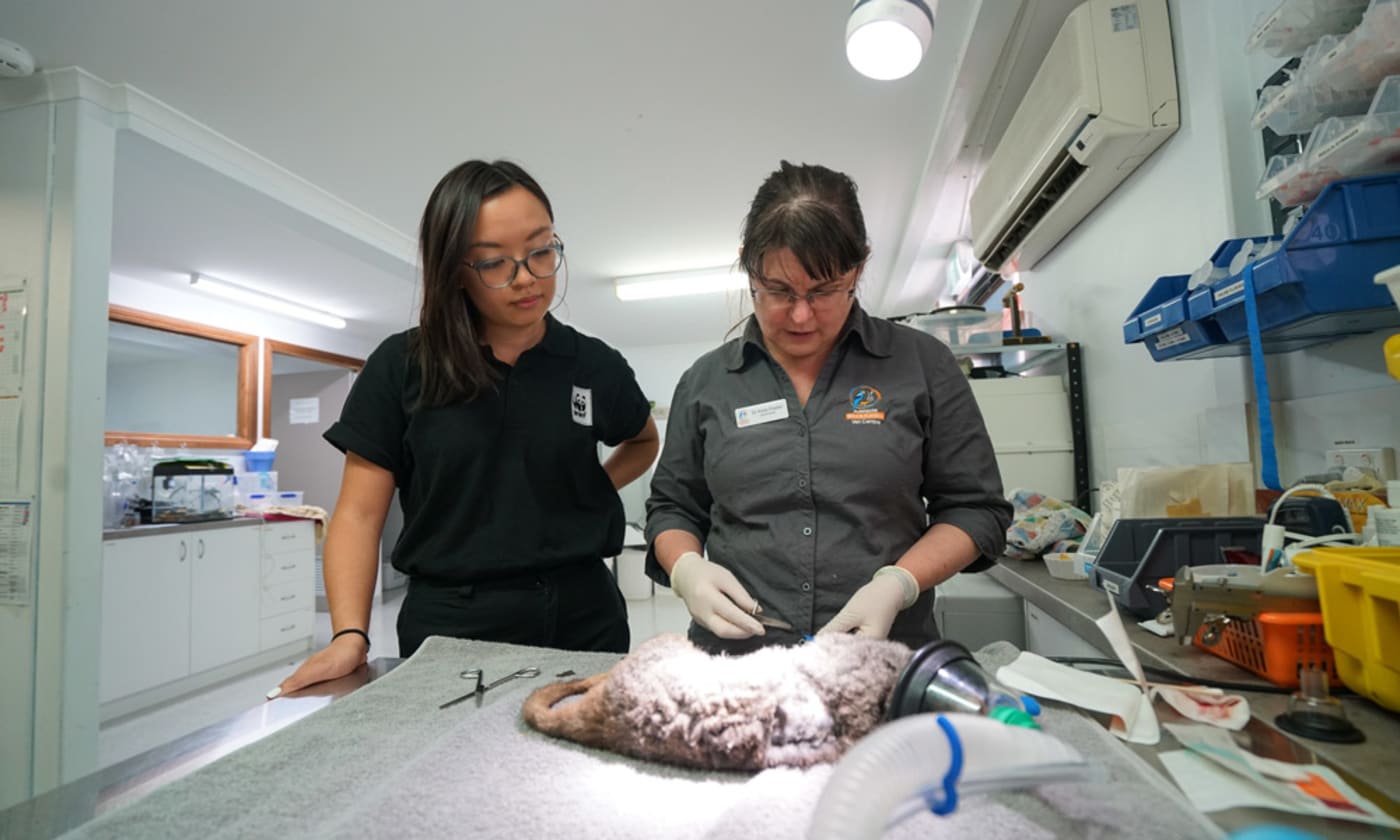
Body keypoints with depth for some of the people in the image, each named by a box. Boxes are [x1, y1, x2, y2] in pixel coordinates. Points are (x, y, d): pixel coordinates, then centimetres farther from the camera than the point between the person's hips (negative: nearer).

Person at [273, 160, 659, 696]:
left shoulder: (594, 366, 0)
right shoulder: (400, 367, -3)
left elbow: (644, 441, 20)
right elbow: (360, 513, -3)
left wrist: (597, 488, 2)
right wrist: (349, 635, -16)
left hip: (582, 624, 2)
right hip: (446, 630, -1)